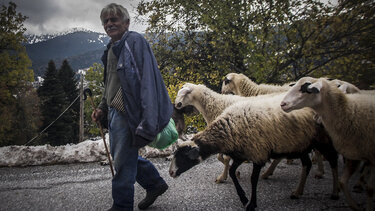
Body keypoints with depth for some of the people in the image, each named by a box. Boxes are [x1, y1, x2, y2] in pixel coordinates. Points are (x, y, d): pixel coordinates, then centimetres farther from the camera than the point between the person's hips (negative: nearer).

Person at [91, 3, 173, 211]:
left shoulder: (135, 42, -12)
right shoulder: (111, 49, 16)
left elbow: (147, 80, -20)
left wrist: (146, 122, -27)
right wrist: (103, 108, 17)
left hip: (127, 114, -10)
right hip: (114, 113, 10)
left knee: (123, 162, -1)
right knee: (119, 155, 19)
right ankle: (155, 184, 35)